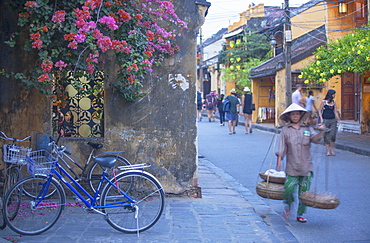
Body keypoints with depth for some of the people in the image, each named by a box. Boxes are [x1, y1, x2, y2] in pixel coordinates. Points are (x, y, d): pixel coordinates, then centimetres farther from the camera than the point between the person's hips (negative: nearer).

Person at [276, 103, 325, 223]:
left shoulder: (307, 129, 9)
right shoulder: (285, 130, 5)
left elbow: (316, 139, -6)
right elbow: (282, 146, 3)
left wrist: (320, 132, -24)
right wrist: (279, 160, -4)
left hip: (306, 167, 2)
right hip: (291, 167, -1)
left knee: (304, 192, 3)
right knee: (289, 189, -8)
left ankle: (300, 214, 19)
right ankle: (288, 205, 24)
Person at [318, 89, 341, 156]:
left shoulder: (334, 102, 8)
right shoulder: (324, 102, -3)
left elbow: (335, 112, 15)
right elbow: (320, 111, 1)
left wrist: (338, 119, 11)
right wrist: (321, 119, -8)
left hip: (333, 120, 3)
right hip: (325, 120, -3)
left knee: (333, 135, -8)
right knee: (326, 136, 2)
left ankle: (332, 149, 9)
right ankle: (328, 151, 10)